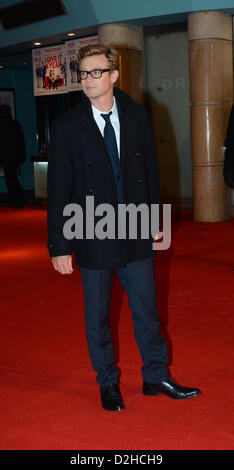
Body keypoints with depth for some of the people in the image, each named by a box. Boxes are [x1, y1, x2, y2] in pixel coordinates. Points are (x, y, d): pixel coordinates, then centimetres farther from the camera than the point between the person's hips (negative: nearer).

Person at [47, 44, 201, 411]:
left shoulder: (136, 116, 0)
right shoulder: (67, 126, -8)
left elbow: (151, 170, 7)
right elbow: (58, 189, -8)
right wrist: (60, 246, -10)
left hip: (136, 233, 2)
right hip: (92, 238, -2)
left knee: (146, 308, 11)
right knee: (97, 315, 11)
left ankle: (156, 377, 29)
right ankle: (108, 384, 30)